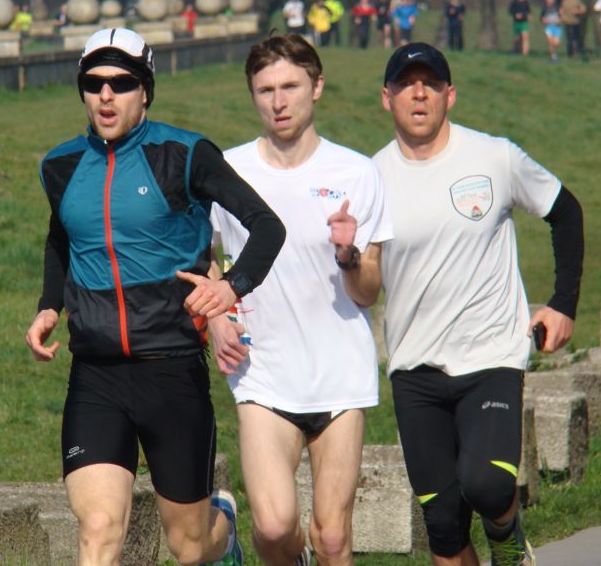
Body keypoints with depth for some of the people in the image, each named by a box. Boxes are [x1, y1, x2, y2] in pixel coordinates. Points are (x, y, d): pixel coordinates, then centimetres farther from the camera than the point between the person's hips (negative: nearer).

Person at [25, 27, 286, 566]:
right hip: (95, 376, 3)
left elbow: (267, 225, -5)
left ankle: (223, 521, 46)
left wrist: (233, 285, -22)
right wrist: (49, 307, 12)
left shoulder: (183, 156, -6)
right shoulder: (62, 167, 8)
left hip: (174, 371, -2)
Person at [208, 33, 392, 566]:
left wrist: (349, 255, -20)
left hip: (342, 377, 0)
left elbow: (369, 289, 1)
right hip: (263, 377, 0)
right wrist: (215, 317, 1)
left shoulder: (356, 174, -1)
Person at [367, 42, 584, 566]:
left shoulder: (497, 158, -4)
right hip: (415, 371, 2)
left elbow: (565, 212, 12)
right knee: (443, 524, 2)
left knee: (485, 484, -24)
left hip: (492, 359, -2)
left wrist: (564, 304, 6)